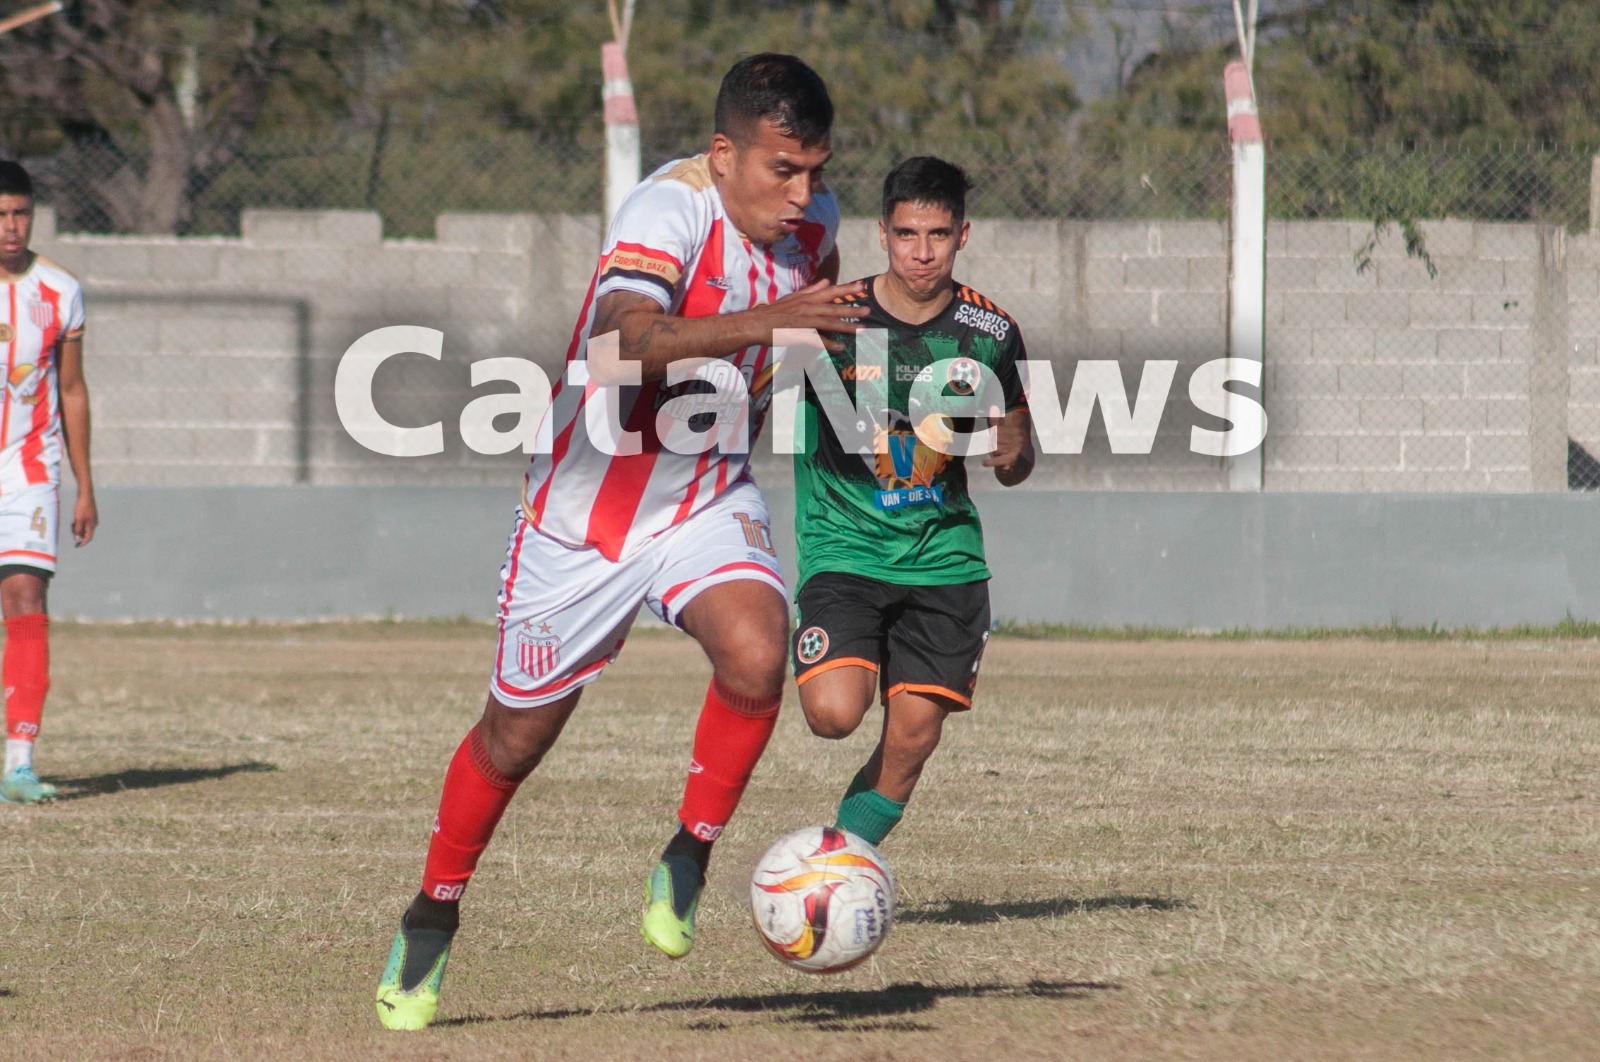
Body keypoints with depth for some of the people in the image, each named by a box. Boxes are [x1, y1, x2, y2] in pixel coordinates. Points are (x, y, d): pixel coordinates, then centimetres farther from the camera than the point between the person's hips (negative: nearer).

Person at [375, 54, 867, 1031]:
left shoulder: (812, 220, -5)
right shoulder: (671, 210, -26)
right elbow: (627, 342, -46)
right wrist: (763, 321, -57)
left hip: (709, 501, 4)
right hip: (589, 509, -4)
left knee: (757, 655, -26)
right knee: (518, 734, 9)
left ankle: (688, 861, -4)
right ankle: (433, 921, 32)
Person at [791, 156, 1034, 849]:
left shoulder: (989, 332, 2)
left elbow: (1014, 469, 13)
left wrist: (1011, 453, -12)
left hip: (944, 555, 2)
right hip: (844, 549, -2)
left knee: (912, 738, -5)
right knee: (834, 713, -22)